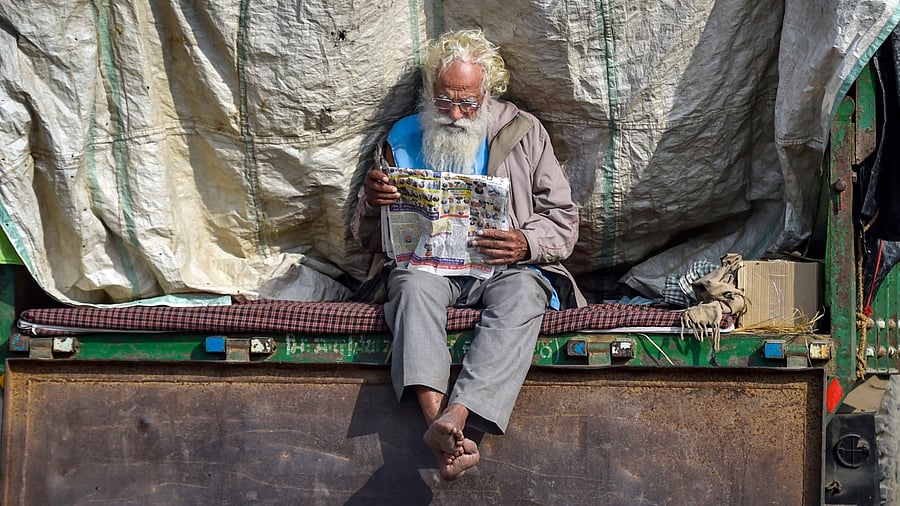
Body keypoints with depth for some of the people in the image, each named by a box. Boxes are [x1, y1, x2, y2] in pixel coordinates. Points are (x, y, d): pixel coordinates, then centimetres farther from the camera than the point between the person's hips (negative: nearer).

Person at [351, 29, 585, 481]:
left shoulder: (523, 133, 10)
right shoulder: (403, 139, 13)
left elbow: (563, 219, 8)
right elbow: (368, 238, 17)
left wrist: (525, 244, -15)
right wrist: (370, 202, -8)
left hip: (509, 267, -1)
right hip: (429, 264, 1)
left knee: (522, 295, -36)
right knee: (414, 286, -34)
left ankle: (452, 419, -53)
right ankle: (442, 428, -51)